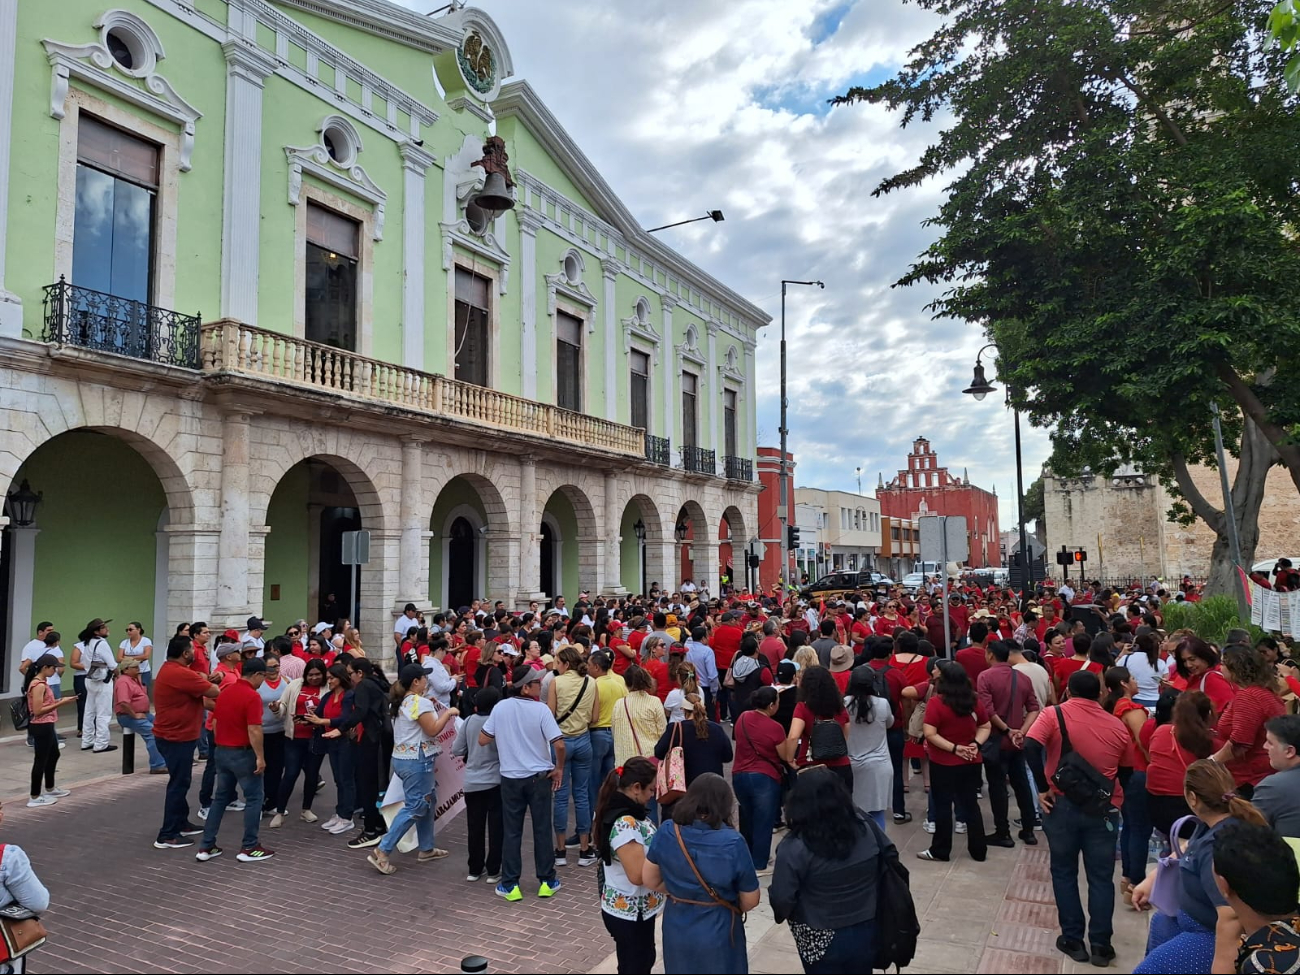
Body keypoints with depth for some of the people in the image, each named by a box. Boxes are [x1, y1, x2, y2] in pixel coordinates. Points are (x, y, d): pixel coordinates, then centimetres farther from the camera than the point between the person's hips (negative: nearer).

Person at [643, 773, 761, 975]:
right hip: (718, 934, -3)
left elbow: (650, 880, 0)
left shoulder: (666, 832, -13)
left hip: (676, 931, 3)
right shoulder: (733, 842, -23)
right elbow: (751, 900, -12)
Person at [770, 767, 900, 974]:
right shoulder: (863, 824, -10)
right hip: (866, 932, 4)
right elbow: (890, 855, 4)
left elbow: (782, 899, -20)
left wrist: (781, 914, 2)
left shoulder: (794, 847, -24)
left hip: (821, 941, -4)